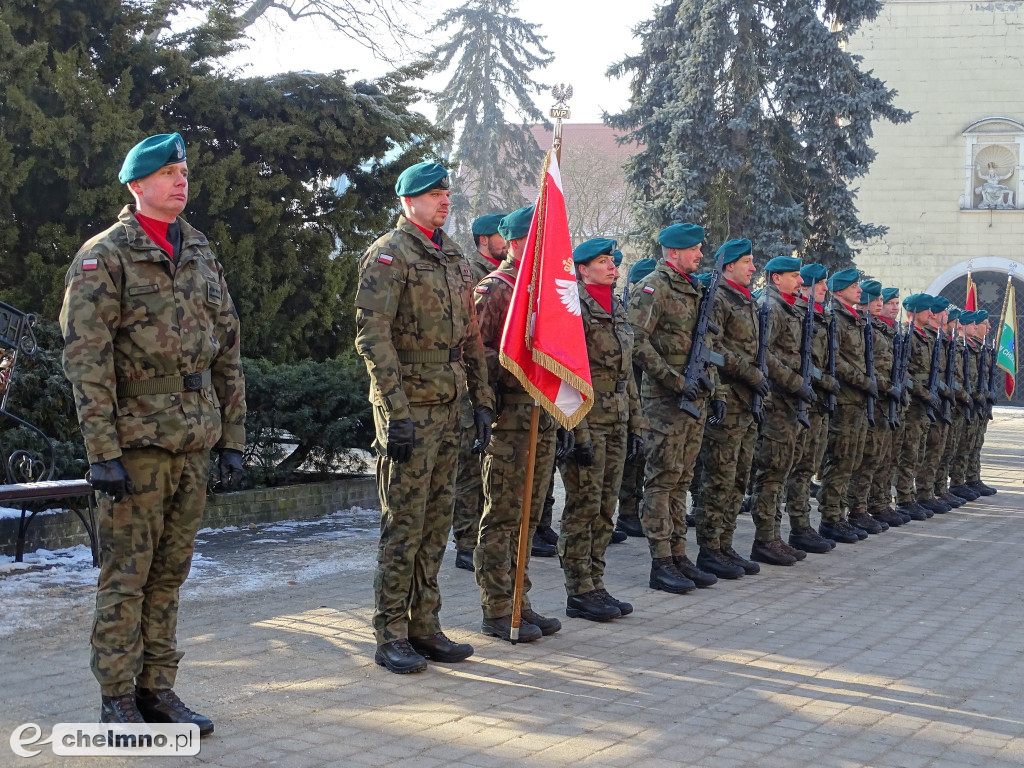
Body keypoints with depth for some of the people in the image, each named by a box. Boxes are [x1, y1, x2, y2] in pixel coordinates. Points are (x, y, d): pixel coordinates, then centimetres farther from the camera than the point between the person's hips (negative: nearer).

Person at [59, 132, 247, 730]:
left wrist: (233, 441, 10)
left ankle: (158, 690, 19)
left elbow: (228, 354, 15)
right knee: (127, 574, 0)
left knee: (170, 570, 10)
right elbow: (85, 360, -11)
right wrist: (103, 452, -16)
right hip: (136, 441, -5)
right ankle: (118, 700, 10)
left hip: (194, 444, 6)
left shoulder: (202, 256, 14)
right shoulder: (105, 256, -5)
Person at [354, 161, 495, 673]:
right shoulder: (388, 255, -8)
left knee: (436, 524, 10)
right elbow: (373, 336, -16)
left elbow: (470, 337, 20)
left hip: (447, 405, 8)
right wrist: (395, 411, -21)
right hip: (408, 407, -8)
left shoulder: (454, 258, 16)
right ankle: (390, 637, 4)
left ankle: (424, 627, 19)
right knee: (403, 525, -4)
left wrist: (482, 399, 13)